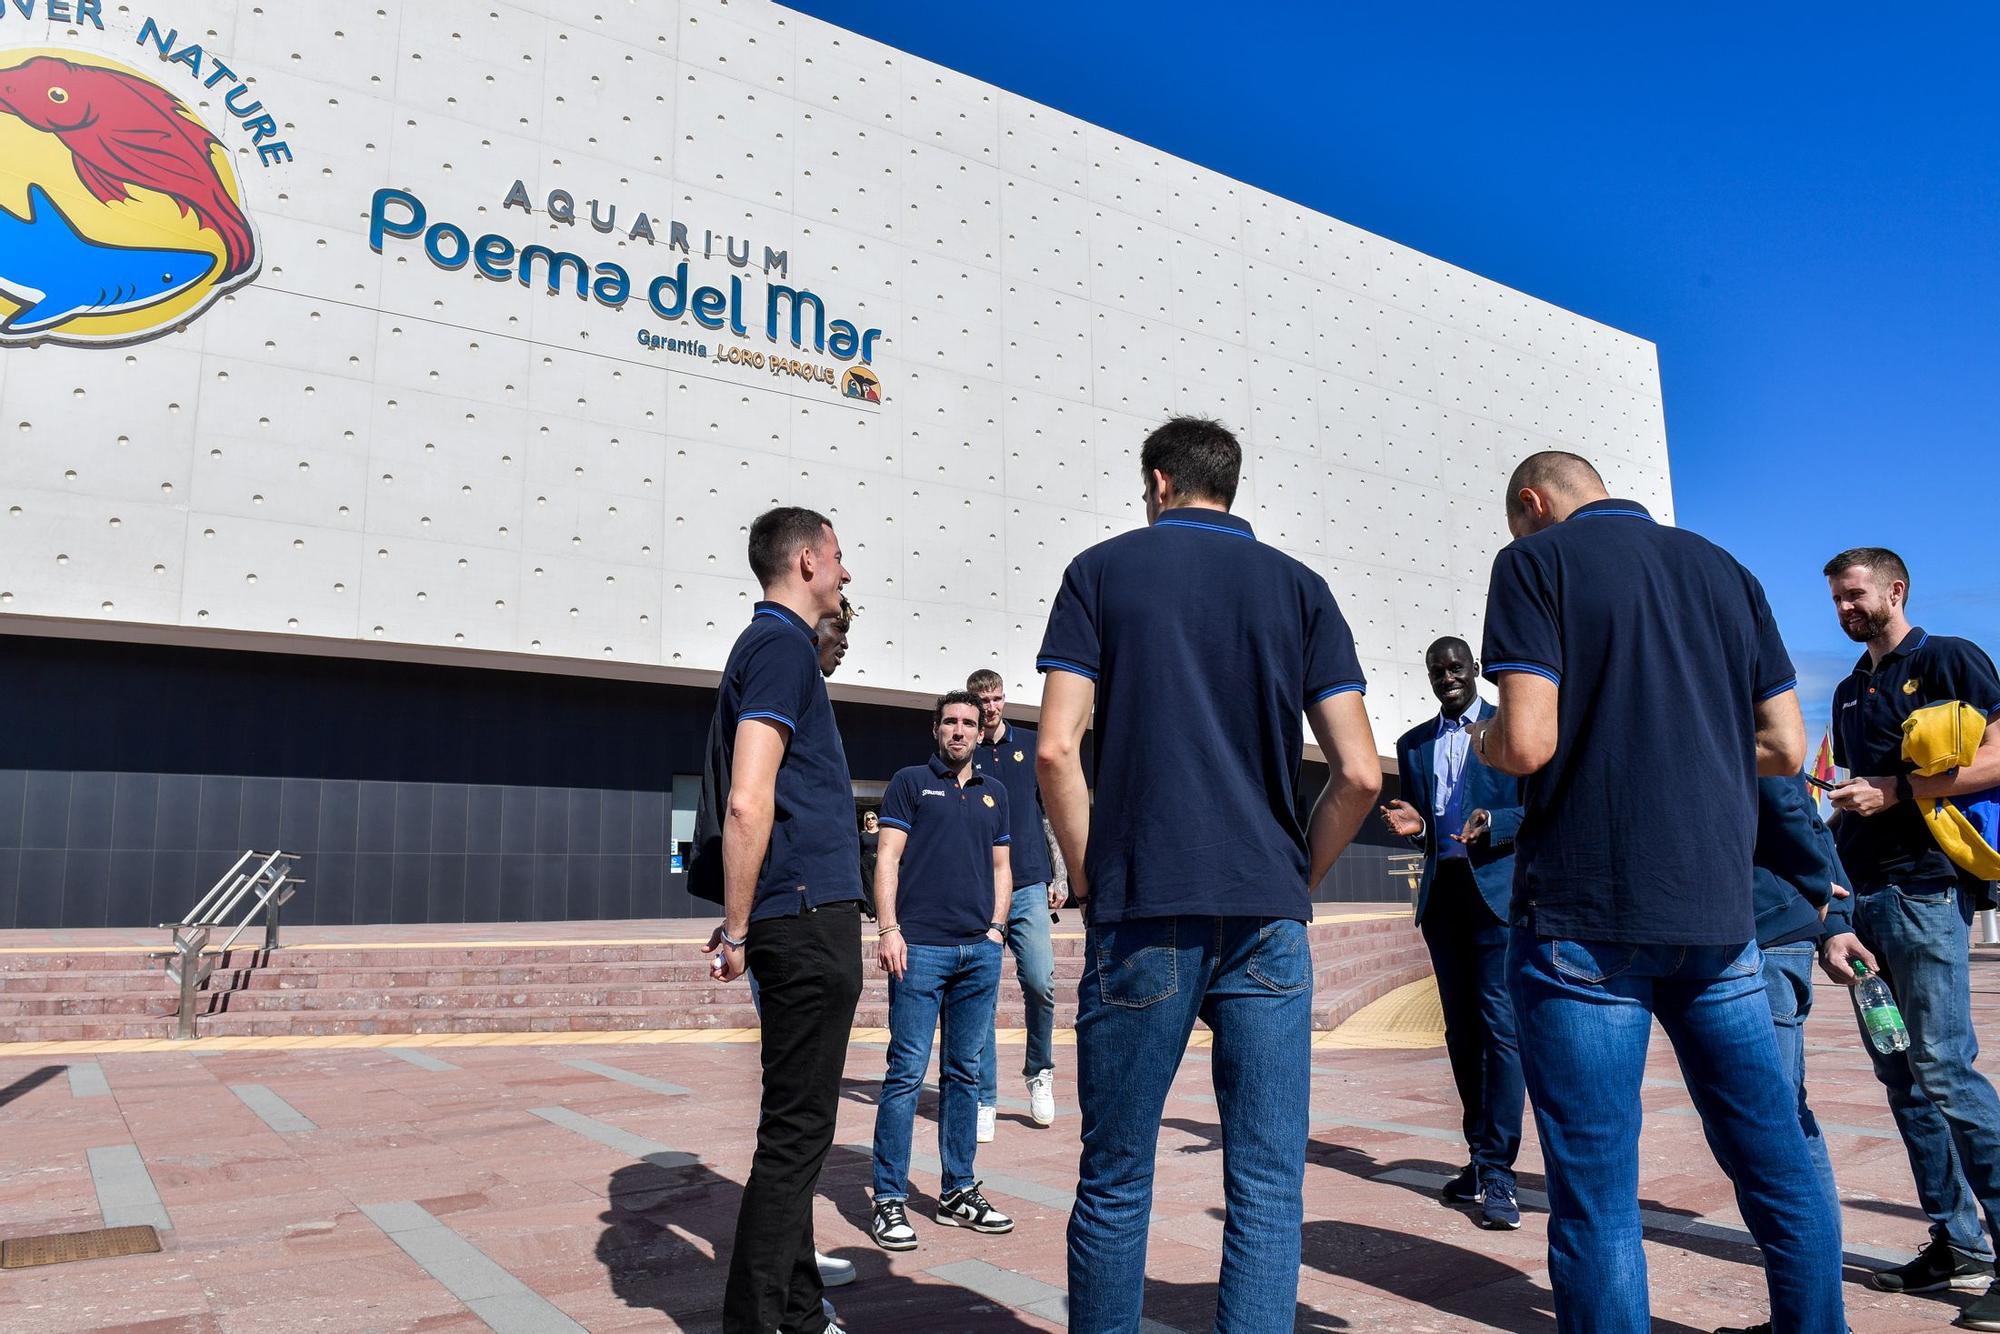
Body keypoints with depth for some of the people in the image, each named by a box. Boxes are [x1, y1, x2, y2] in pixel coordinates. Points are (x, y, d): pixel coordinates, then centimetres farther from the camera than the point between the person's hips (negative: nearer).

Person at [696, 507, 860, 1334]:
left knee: (796, 1122, 17)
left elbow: (751, 795, 24)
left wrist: (742, 920, 25)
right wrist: (738, 929, -15)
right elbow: (748, 802, -21)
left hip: (801, 916, 10)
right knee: (797, 1129, -3)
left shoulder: (770, 645, 19)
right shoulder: (783, 646, -11)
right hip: (809, 915, -10)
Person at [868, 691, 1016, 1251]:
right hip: (920, 947, -4)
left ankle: (958, 1193, 20)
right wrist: (888, 929, -11)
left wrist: (996, 926, 7)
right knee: (907, 1073, -4)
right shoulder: (910, 782, 4)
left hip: (980, 952, 5)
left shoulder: (994, 792, 17)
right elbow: (887, 858, -2)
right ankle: (890, 1199, 5)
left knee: (965, 1073, 10)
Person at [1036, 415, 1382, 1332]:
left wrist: (1090, 883, 5)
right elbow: (1359, 773, 1)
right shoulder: (1299, 587, 10)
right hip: (1268, 918, 2)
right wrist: (1296, 883, 13)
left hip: (1140, 915, -1)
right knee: (1267, 1189, 7)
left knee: (1114, 1183, 10)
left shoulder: (1102, 570, 5)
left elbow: (1056, 750, -6)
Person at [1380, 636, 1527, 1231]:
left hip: (1496, 891, -5)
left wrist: (1493, 822, -20)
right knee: (1461, 1031, 10)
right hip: (1441, 893, 5)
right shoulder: (1413, 743, 16)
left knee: (1500, 1027, -10)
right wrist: (1411, 825, -4)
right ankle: (1481, 1155, 19)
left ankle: (1498, 1171, -7)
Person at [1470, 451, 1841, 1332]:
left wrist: (1484, 740, 7)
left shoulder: (1536, 561, -3)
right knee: (1778, 1169, 17)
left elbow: (1528, 741, -14)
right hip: (1717, 912, 6)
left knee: (1597, 1199, 1)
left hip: (1586, 919, -5)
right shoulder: (1724, 570, 14)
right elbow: (1785, 748, 12)